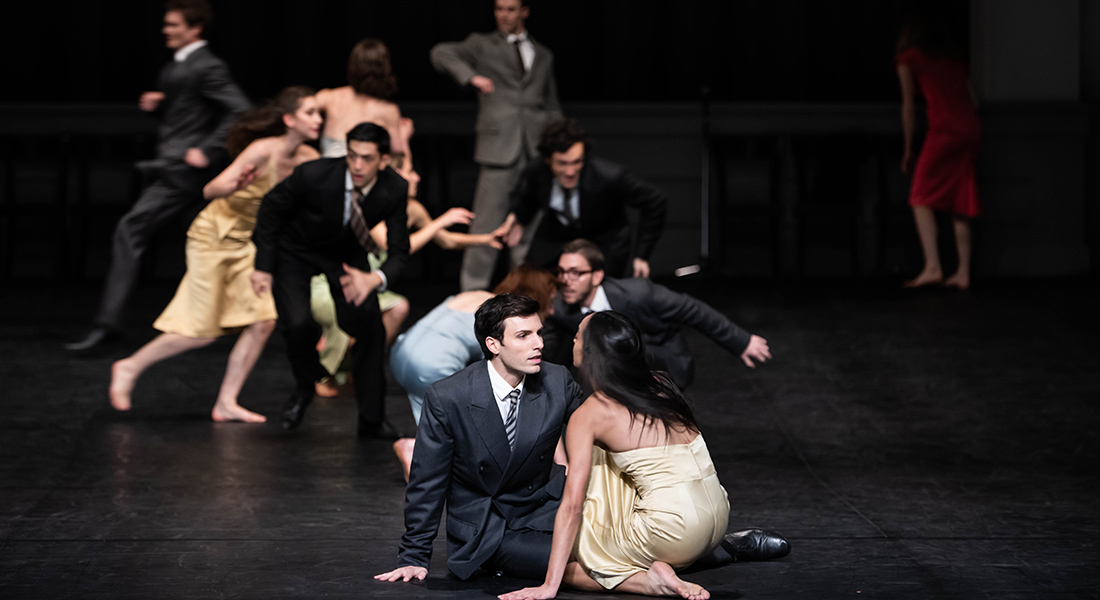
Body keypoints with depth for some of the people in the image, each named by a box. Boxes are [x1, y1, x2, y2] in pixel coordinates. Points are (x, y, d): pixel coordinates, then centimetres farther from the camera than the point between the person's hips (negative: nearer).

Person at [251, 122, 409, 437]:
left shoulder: (395, 189, -26)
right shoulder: (314, 175, -34)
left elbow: (399, 251, -19)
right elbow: (271, 207, -14)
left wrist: (375, 278, -42)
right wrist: (263, 266, -12)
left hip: (346, 252, 3)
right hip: (296, 249, -3)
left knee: (369, 323, -10)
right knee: (299, 324, -22)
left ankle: (371, 419, 7)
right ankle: (305, 385, 14)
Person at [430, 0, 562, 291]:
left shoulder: (543, 56, 19)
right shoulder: (483, 45, 9)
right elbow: (441, 53, -5)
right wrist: (470, 76, -21)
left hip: (537, 152, 3)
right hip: (499, 147, -3)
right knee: (487, 224, -9)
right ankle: (473, 292, -6)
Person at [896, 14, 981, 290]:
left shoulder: (908, 58, 10)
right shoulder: (954, 59, 25)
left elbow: (909, 106, 8)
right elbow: (973, 99, 18)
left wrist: (908, 149, 13)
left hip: (944, 130, -6)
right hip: (972, 130, 6)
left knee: (922, 199, -2)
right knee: (960, 204, 9)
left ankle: (932, 266, -18)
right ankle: (963, 272, 3)